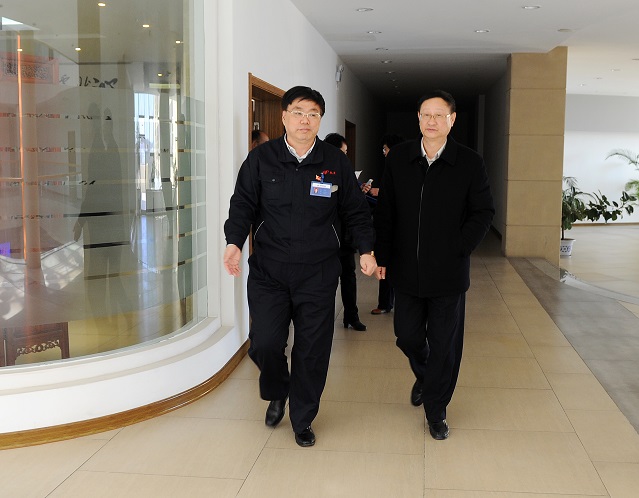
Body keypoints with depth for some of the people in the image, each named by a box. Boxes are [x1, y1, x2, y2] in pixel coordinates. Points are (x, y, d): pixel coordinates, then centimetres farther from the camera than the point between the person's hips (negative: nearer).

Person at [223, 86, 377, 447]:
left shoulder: (336, 162, 3)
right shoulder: (261, 159, 1)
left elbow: (356, 211, 10)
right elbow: (243, 204, 4)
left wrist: (366, 249, 0)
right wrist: (234, 242, -12)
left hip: (317, 274, 1)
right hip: (268, 271, 0)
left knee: (313, 350, 4)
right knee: (265, 343, -4)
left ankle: (302, 420, 25)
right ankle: (277, 394, 31)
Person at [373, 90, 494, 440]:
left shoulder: (469, 163, -5)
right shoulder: (398, 158, 2)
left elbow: (484, 212, 1)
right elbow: (385, 212, 5)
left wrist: (460, 248, -9)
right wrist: (383, 257, 2)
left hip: (448, 272, -2)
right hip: (406, 268, 2)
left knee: (444, 344, 6)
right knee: (407, 335, 13)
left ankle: (436, 409, 24)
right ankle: (424, 377, 45)